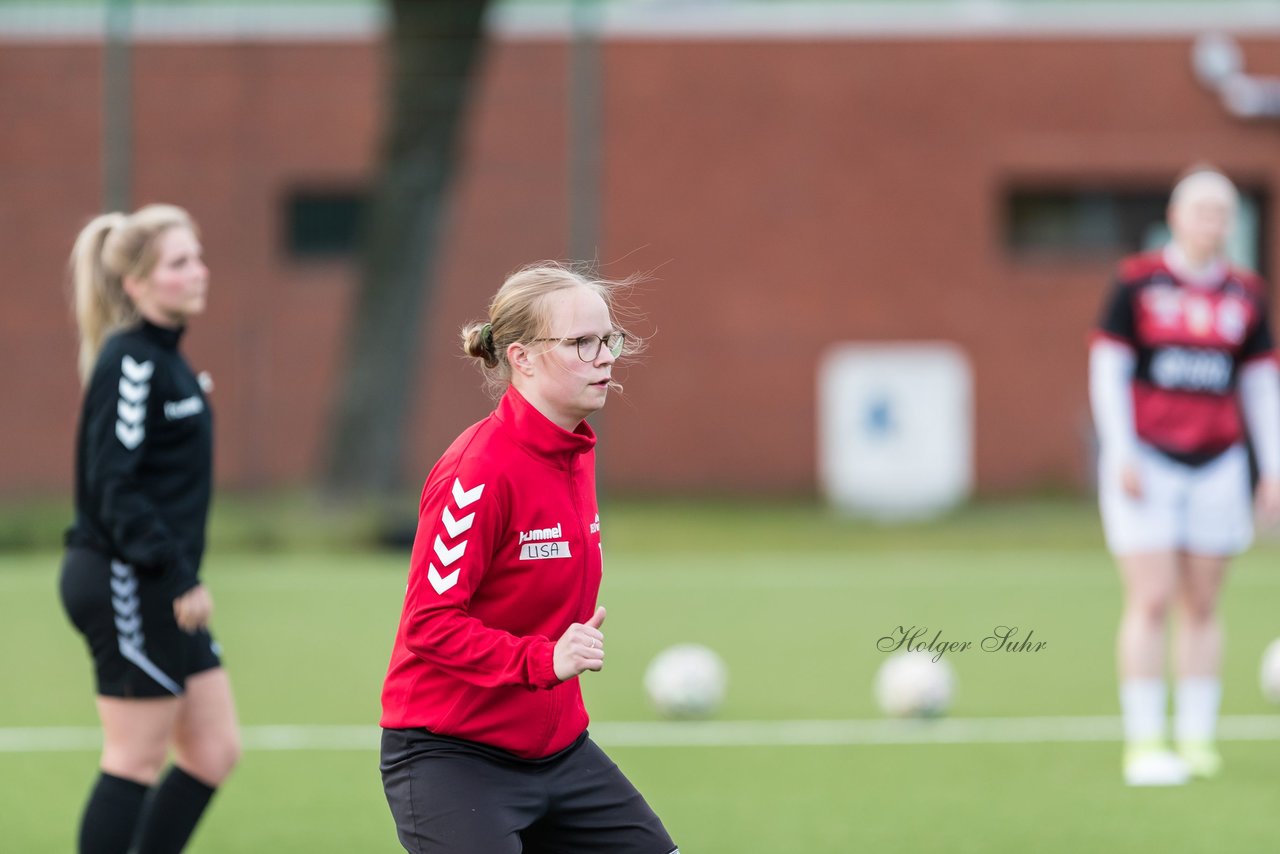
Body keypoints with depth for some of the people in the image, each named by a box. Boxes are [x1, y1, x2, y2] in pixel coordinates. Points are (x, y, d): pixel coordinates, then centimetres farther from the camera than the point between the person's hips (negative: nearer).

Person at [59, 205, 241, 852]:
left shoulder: (164, 360, 14)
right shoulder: (129, 363, -15)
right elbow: (113, 488, -21)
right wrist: (177, 578, -23)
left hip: (161, 592, 10)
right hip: (128, 586, -10)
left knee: (214, 751, 9)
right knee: (136, 760, -3)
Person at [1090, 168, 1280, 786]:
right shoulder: (1137, 284, -2)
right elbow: (1107, 370, -1)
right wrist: (1121, 455, -8)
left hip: (1216, 467, 3)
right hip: (1145, 463, -3)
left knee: (1201, 607, 5)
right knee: (1151, 602, -9)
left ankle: (1196, 740, 10)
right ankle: (1143, 744, -8)